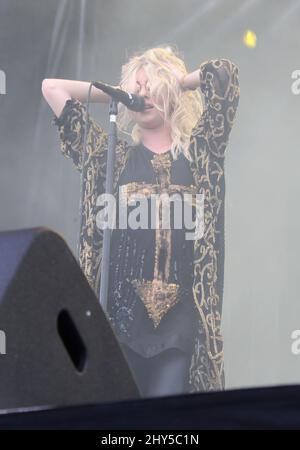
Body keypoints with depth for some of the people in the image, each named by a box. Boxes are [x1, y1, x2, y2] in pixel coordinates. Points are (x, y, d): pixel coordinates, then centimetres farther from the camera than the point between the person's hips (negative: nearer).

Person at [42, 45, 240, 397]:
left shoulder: (199, 152, 11)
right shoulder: (112, 156, 14)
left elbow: (224, 73, 2)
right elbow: (51, 87, 15)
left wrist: (177, 81, 15)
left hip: (182, 314, -1)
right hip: (123, 310, 1)